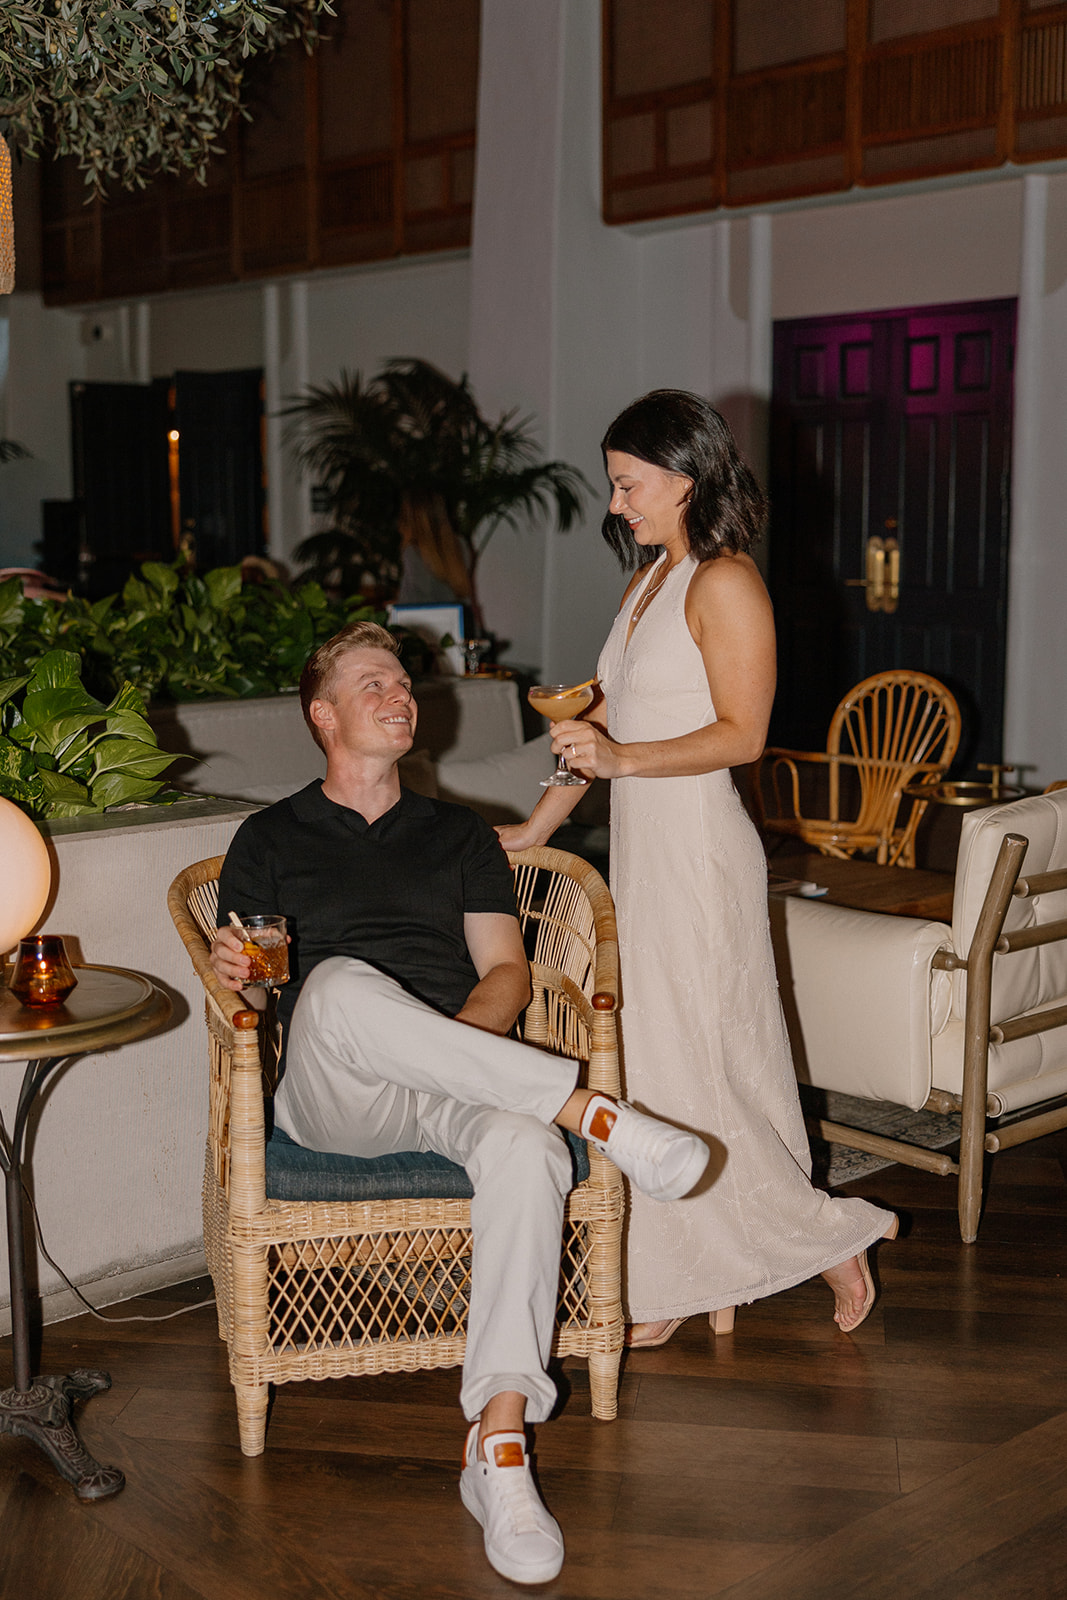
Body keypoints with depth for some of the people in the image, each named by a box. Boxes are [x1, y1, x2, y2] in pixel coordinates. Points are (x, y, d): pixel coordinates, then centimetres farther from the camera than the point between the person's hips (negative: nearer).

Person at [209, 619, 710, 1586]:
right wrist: (236, 973, -13)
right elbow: (243, 981, 13)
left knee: (525, 1147, -36)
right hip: (328, 1097, -1)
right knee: (340, 983, -38)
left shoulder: (460, 835, 24)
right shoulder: (270, 840, 19)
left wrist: (450, 1046, -8)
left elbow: (507, 972, 14)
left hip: (454, 1090, 2)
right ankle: (591, 1113, -34)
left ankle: (499, 1449, -35)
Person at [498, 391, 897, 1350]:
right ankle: (685, 1288, 18)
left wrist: (623, 759, -24)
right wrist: (538, 825, 20)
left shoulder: (725, 583, -11)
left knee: (686, 1065, -3)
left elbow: (742, 733, -17)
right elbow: (610, 717, 19)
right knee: (656, 1061, 10)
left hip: (697, 847, -9)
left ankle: (824, 1237, 14)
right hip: (642, 845, 9)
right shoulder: (652, 579, 16)